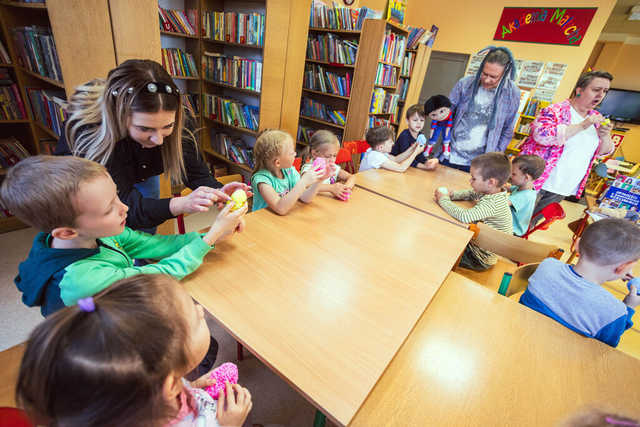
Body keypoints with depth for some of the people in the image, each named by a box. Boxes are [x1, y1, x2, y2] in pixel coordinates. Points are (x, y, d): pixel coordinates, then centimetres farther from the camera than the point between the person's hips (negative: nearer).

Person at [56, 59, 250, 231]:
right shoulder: (89, 131, -43)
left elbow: (195, 170, -30)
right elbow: (122, 206, -46)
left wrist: (217, 192, -53)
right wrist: (180, 204, -63)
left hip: (140, 175, 3)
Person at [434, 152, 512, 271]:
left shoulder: (493, 203, -35)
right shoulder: (490, 191, -8)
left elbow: (465, 216, -47)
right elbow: (470, 194, 9)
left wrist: (443, 200, -31)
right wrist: (451, 194, -10)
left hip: (481, 258, -8)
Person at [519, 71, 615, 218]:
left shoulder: (596, 118, 13)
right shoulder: (556, 110, -9)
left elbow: (604, 152, 18)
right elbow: (542, 134, -27)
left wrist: (605, 136, -3)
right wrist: (581, 126, -24)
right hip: (537, 183, -6)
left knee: (532, 221, 13)